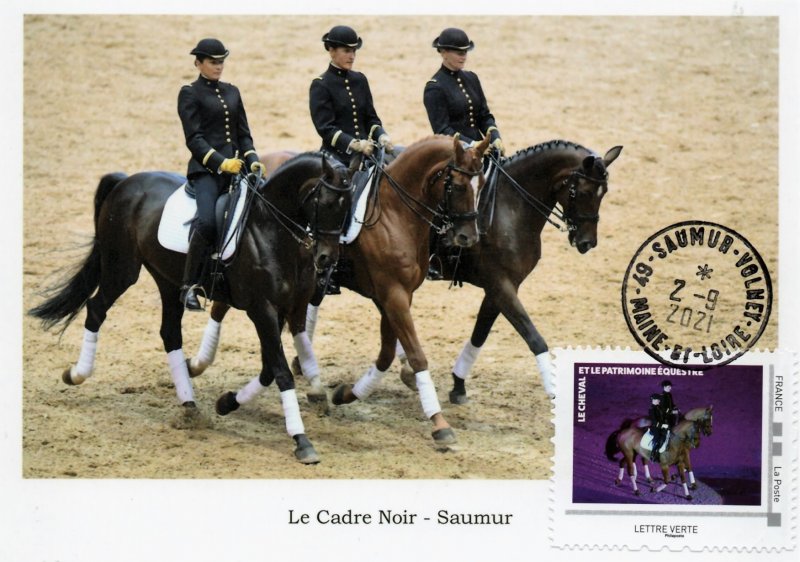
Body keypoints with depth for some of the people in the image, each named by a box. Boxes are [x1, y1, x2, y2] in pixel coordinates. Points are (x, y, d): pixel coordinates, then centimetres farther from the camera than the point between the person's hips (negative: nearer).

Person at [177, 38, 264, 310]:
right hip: (206, 169, -7)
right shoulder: (190, 94, 2)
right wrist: (220, 162, -18)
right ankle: (189, 286, -20)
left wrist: (253, 161, 2)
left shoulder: (232, 92, 20)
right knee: (207, 222, -29)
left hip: (234, 166, 7)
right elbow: (193, 138, -7)